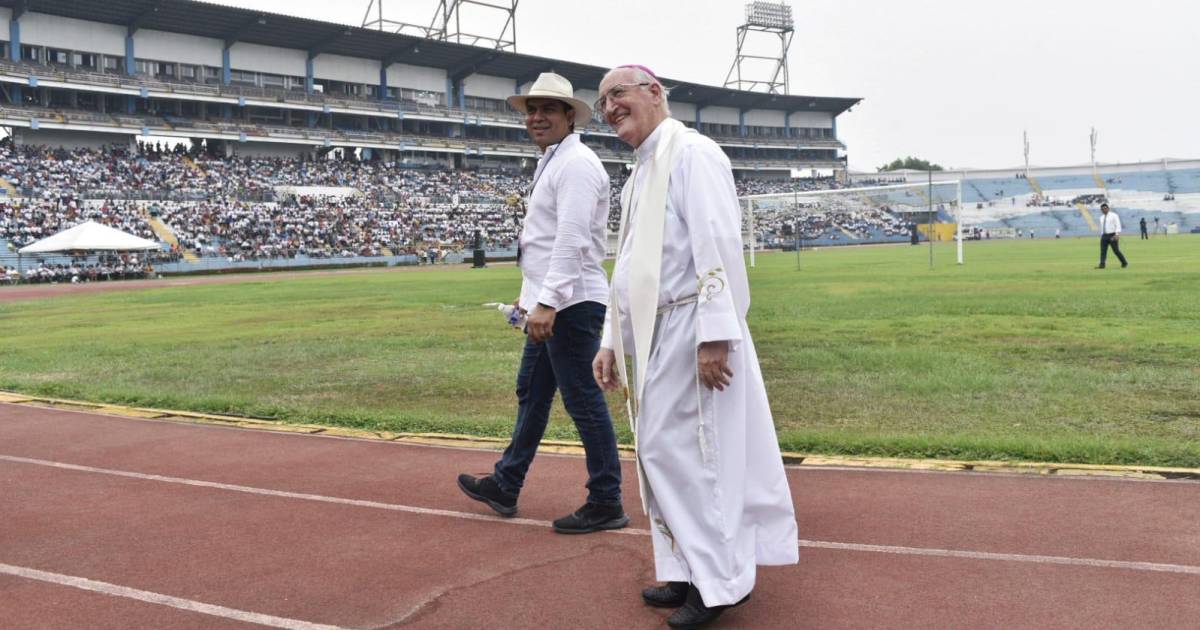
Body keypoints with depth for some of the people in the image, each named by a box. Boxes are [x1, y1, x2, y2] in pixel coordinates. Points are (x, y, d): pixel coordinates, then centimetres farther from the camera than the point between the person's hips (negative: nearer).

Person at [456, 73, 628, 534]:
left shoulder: (575, 163, -13)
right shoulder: (551, 162, 19)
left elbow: (572, 240, -24)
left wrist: (548, 301, -29)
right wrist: (533, 294, 24)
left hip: (572, 303, -11)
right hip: (552, 302, 11)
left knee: (583, 400, -4)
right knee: (531, 392, 17)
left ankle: (606, 504, 6)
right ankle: (505, 486, 29)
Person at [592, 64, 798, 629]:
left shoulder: (691, 153, -9)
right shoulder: (640, 175, 19)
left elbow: (717, 246, -18)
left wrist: (715, 335, -24)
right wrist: (611, 340, 17)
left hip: (689, 333, -9)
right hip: (652, 338, 9)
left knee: (682, 450, -5)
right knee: (660, 451, 12)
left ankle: (720, 581, 9)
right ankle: (693, 572, 24)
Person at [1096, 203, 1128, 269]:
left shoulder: (1113, 215, -4)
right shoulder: (1101, 217, 16)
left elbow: (1118, 226, -12)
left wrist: (1117, 235, -24)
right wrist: (1101, 236, 18)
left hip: (1112, 236, -6)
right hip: (1104, 236, 6)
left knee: (1116, 251, -4)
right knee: (1103, 250, -8)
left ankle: (1124, 263, 13)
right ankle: (1102, 265, -16)